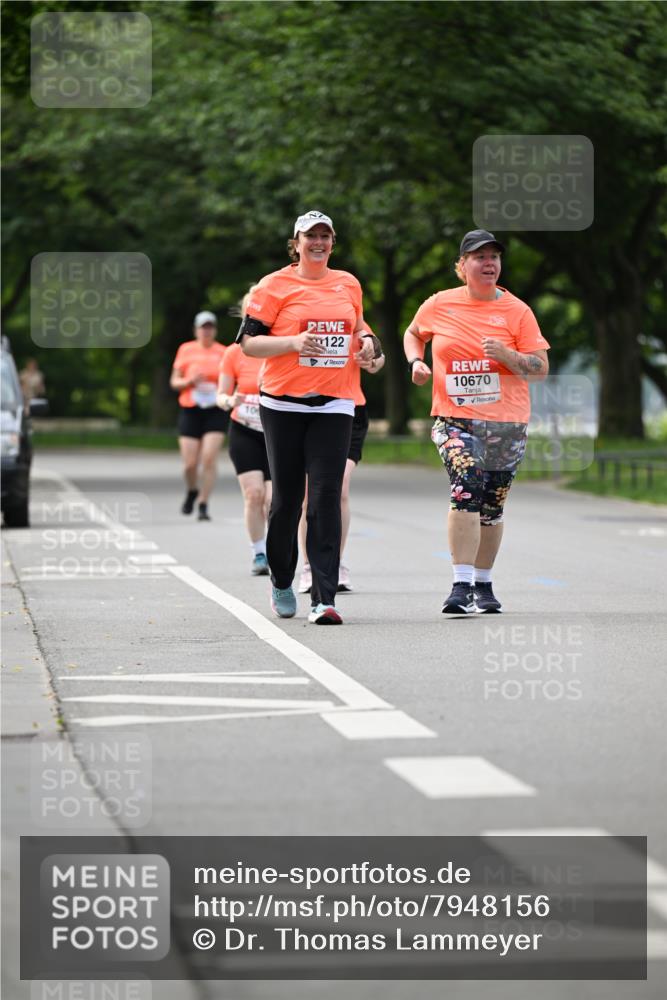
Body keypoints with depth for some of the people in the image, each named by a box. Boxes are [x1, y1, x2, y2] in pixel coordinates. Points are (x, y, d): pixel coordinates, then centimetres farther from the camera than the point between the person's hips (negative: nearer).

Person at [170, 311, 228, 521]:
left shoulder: (223, 353, 6)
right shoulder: (186, 350, 7)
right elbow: (174, 381, 9)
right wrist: (190, 381, -10)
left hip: (216, 412, -1)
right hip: (190, 411, 1)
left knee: (209, 458, -13)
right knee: (190, 463, -3)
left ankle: (203, 505, -5)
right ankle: (192, 491, 29)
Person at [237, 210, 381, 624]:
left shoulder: (348, 284, 13)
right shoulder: (276, 285, -1)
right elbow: (248, 342, -3)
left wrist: (366, 340, 8)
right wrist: (294, 342, -17)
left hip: (334, 404, 2)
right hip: (284, 404, -2)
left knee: (326, 497, -9)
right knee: (287, 497, 5)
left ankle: (325, 598, -14)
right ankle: (282, 580, 30)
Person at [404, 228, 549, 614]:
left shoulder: (516, 310, 0)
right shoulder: (439, 305, 3)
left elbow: (541, 368, -2)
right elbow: (413, 334, 24)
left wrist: (506, 355, -19)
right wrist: (416, 361, 5)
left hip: (506, 423, 1)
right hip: (455, 419, -1)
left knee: (492, 506, 9)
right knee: (468, 483, -25)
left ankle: (483, 584, 29)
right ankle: (462, 584, -28)